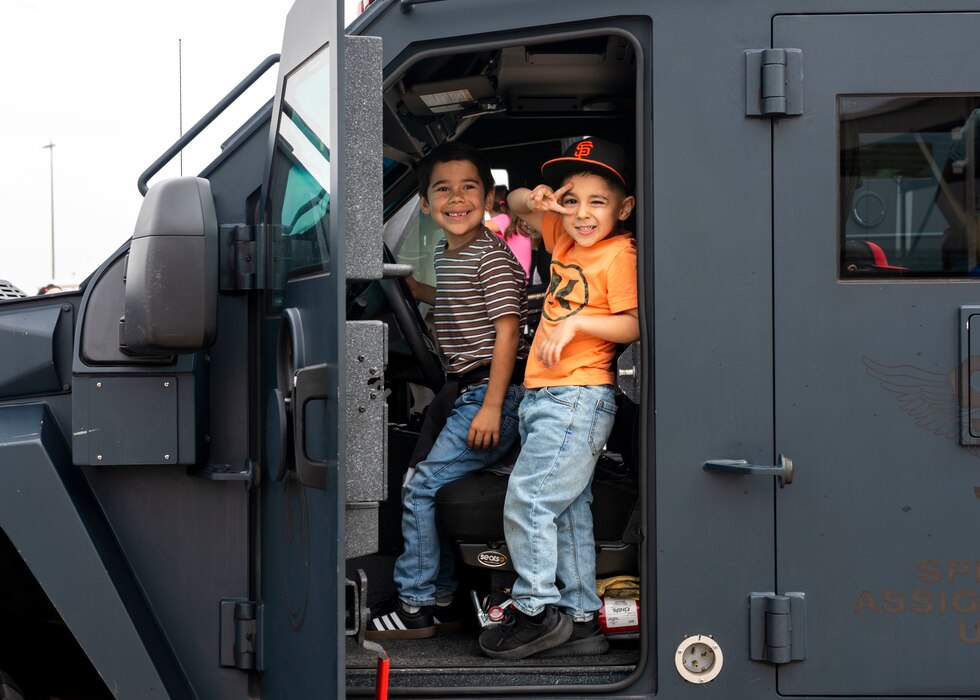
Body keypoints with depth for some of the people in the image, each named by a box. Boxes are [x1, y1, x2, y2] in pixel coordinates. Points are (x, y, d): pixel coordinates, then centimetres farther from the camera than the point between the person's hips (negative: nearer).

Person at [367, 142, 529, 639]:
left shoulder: (492, 256, -15)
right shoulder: (446, 254, 13)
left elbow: (508, 330, -19)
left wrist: (491, 407, -22)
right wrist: (408, 282, 22)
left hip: (493, 391, -10)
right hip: (459, 389, 10)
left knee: (422, 486, -12)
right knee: (420, 483, 10)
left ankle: (416, 606, -2)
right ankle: (441, 600, 20)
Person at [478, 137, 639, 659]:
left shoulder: (619, 253, -9)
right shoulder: (564, 237, 13)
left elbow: (634, 324, -18)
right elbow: (517, 206, 26)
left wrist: (575, 323, -23)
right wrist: (533, 199, 4)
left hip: (578, 398, -9)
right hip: (542, 398, 9)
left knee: (526, 501, -11)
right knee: (565, 510, 11)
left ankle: (537, 609, 1)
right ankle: (580, 621, 18)